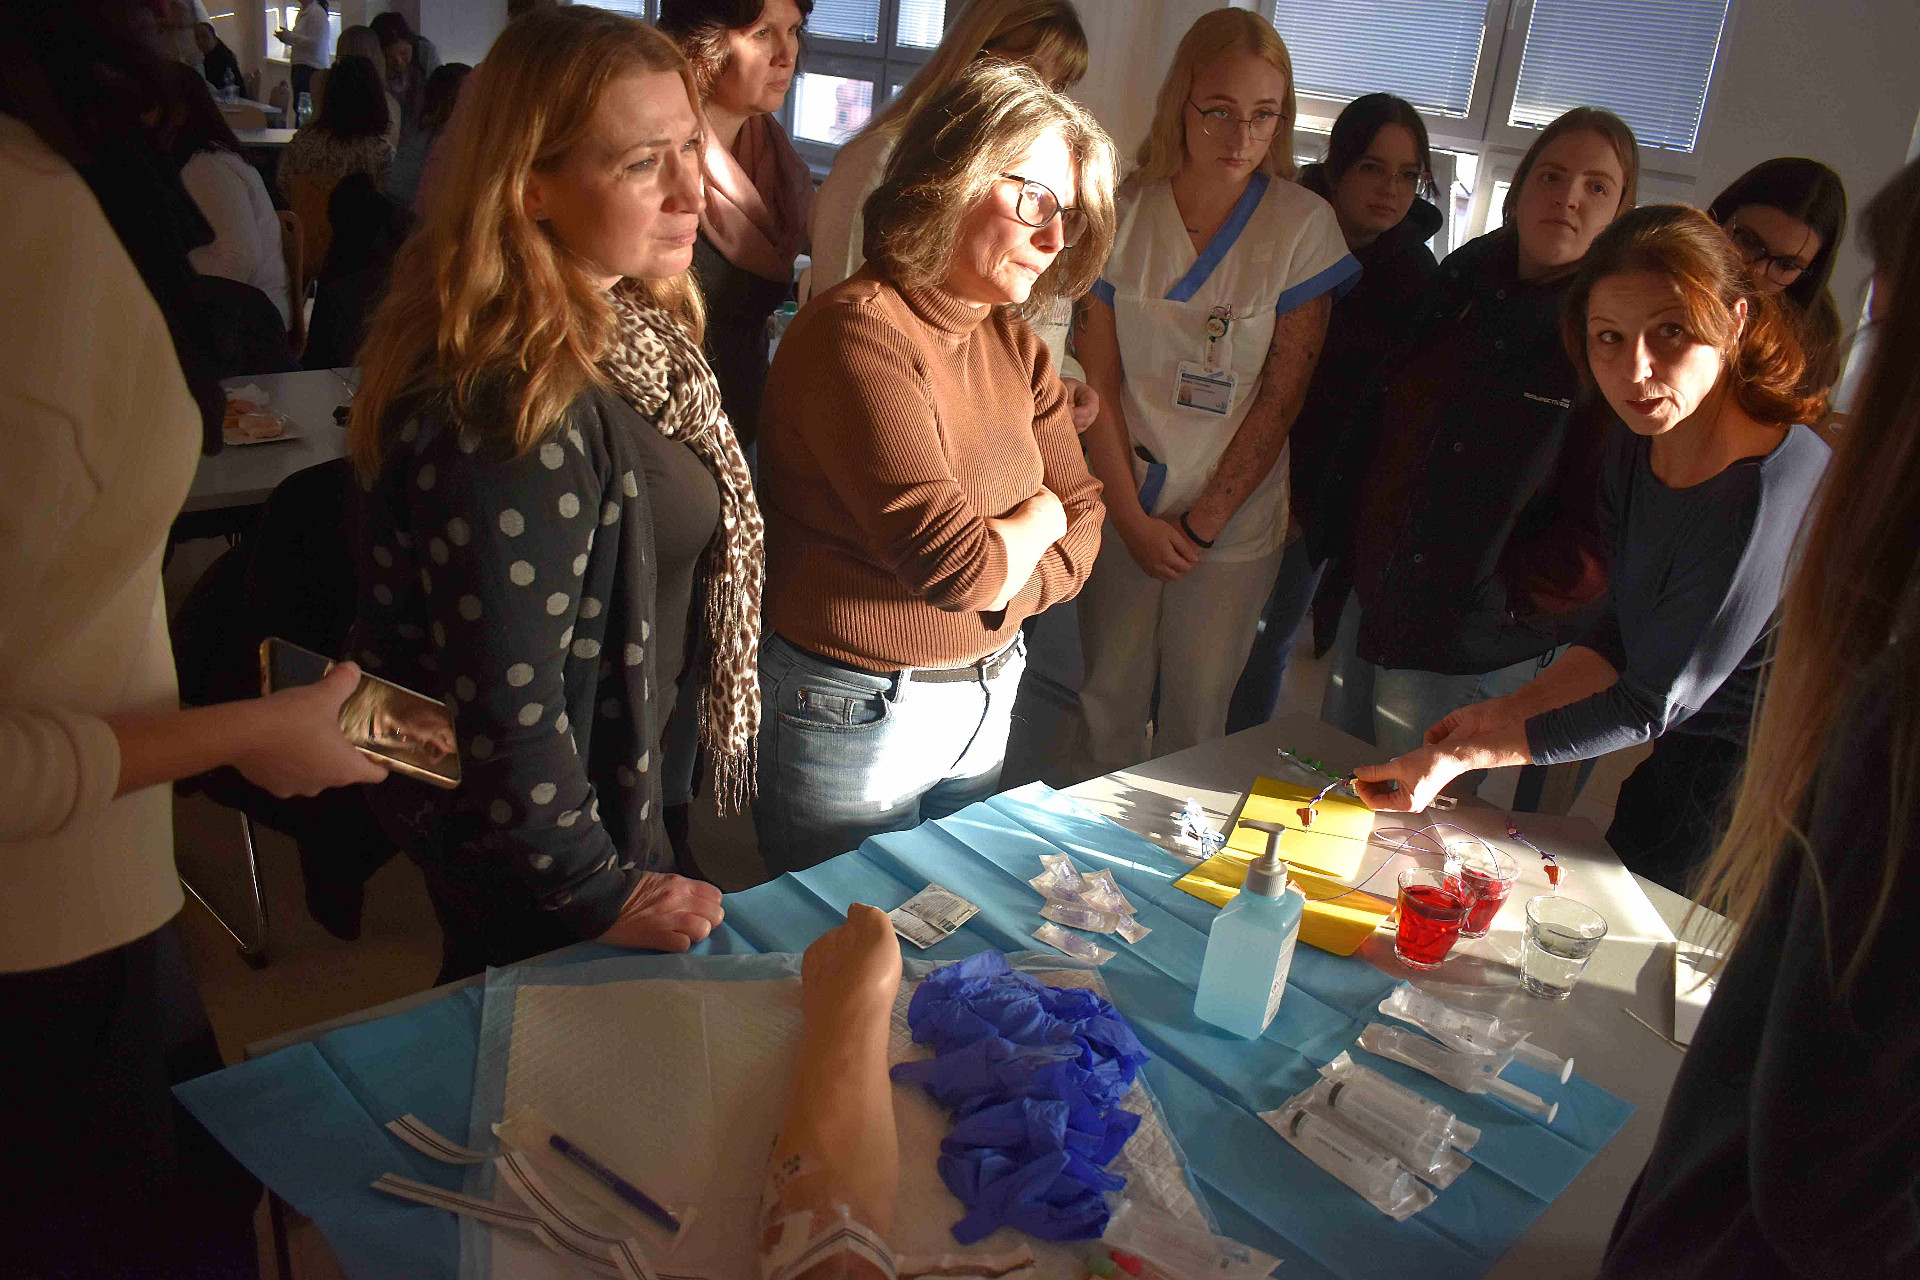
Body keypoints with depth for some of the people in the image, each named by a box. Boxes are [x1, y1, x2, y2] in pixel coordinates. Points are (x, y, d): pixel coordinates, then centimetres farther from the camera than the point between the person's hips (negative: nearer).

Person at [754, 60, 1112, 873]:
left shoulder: (1013, 344, 5)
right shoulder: (861, 330, -23)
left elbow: (1082, 522, 3)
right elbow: (955, 562, -28)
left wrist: (999, 586, -16)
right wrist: (1038, 517, -8)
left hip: (984, 702, 8)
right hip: (854, 715, -7)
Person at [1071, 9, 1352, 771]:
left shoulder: (1303, 228, -8)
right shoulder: (1124, 214, -3)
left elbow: (1281, 397, -8)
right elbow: (1097, 381, -4)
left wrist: (1201, 524, -9)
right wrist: (1133, 517, -8)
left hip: (1233, 517, -1)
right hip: (1123, 504, 2)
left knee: (1196, 714, 9)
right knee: (1108, 697, 12)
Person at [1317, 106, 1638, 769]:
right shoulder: (1462, 281, 7)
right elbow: (1376, 412, 15)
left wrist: (1513, 598, -16)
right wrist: (1341, 529, 10)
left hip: (1476, 656, -5)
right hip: (1372, 609, 6)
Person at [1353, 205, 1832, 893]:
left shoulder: (1775, 488, -30)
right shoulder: (1637, 445, -4)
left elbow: (1653, 702, -24)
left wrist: (1465, 756, -22)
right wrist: (1511, 710, -3)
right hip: (1679, 768, 7)